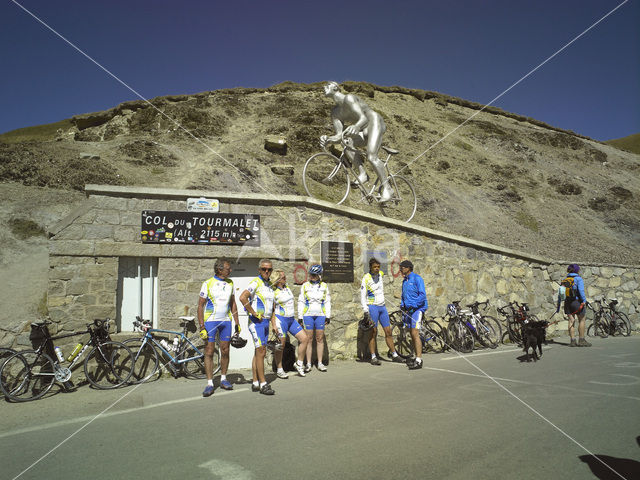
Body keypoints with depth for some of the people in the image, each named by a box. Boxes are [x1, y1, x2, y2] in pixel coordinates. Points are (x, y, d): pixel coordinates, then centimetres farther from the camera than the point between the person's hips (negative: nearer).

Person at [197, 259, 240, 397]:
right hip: (210, 321, -4)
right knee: (209, 352, -3)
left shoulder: (230, 283, 9)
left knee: (225, 351, 7)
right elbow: (200, 305, -5)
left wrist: (237, 323, 11)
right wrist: (201, 326, -11)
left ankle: (223, 379, 22)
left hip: (226, 321, 4)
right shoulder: (208, 283, -6)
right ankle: (210, 383, 3)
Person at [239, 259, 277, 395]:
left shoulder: (269, 285, 16)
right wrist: (254, 313, -19)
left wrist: (274, 324, 17)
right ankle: (263, 384, -5)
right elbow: (242, 297, -26)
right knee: (261, 352, -9)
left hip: (265, 322, 8)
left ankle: (255, 383, 16)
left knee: (259, 352, 10)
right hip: (256, 322, -8)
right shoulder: (256, 282, -11)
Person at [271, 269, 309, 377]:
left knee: (304, 338, 1)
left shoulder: (287, 287, 11)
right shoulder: (274, 292, -11)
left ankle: (299, 363, 15)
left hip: (291, 319, 7)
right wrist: (274, 324, -14)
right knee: (281, 345, 0)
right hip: (281, 319, -7)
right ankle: (279, 370, 14)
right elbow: (272, 310, -9)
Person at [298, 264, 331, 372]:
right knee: (309, 339, 0)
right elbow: (301, 301, 7)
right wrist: (300, 316, 2)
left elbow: (327, 302, 11)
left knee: (320, 339, 3)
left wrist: (328, 316, 5)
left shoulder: (324, 286, 8)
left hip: (320, 315, 1)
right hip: (308, 315, -1)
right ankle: (308, 364, 7)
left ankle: (320, 363, 11)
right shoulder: (305, 285, 6)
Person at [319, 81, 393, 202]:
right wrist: (327, 140, -26)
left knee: (371, 157, -26)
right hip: (364, 132, 8)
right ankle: (362, 173, -15)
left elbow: (364, 118, -27)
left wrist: (356, 126, -50)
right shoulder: (335, 113, 8)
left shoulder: (348, 98, -13)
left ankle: (387, 188, -19)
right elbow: (339, 136, -4)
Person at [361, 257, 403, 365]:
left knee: (388, 331, 7)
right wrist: (365, 310, -17)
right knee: (374, 333, -3)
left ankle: (394, 355, 15)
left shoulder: (380, 274, 6)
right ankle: (373, 357, 5)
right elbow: (362, 296, -12)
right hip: (372, 307, -6)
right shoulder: (366, 278, -11)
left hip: (382, 307, 6)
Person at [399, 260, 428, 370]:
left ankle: (419, 361, -12)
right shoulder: (405, 281, 17)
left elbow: (422, 295, -16)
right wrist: (402, 305, 6)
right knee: (412, 335, 10)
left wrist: (412, 305, -21)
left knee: (415, 334, -14)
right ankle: (417, 358, 18)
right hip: (409, 310, 8)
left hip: (417, 308, -8)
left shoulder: (417, 278, -9)